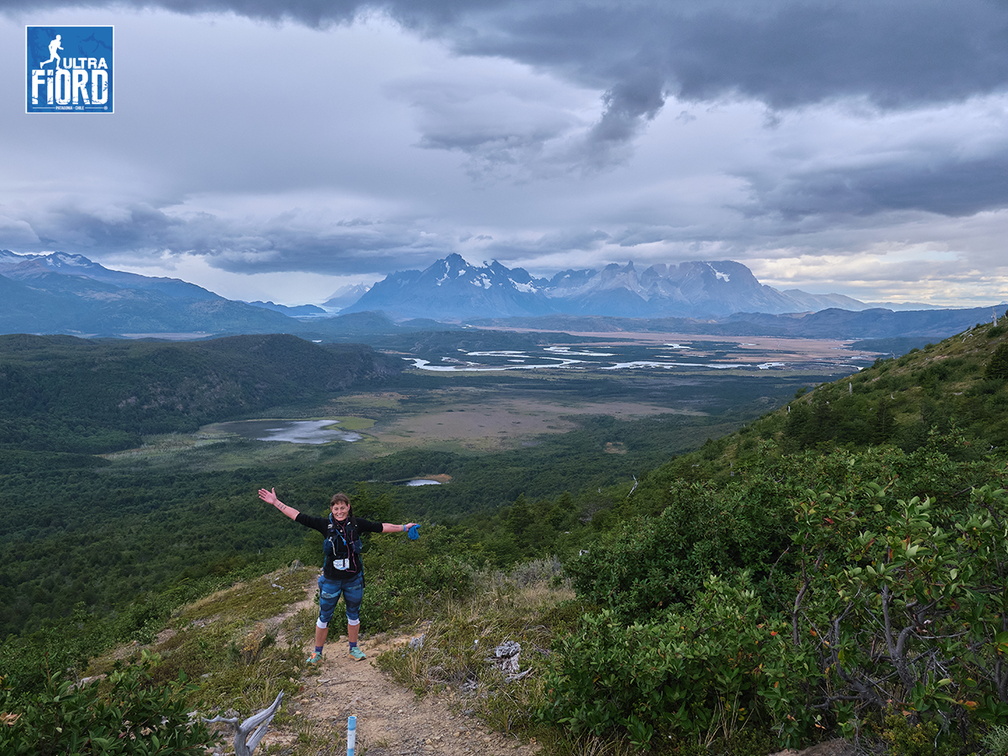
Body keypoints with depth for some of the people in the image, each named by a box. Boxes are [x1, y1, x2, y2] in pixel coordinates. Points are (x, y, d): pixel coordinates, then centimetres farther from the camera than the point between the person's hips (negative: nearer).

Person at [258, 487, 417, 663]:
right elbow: (298, 517, -9)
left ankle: (354, 648, 38)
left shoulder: (357, 524, -8)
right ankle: (317, 652, 31)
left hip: (353, 579, 1)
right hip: (331, 580, -1)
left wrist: (403, 528, -2)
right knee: (324, 617, 11)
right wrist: (275, 502, -12)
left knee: (353, 615, 18)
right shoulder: (325, 524, -10)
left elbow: (381, 527, -2)